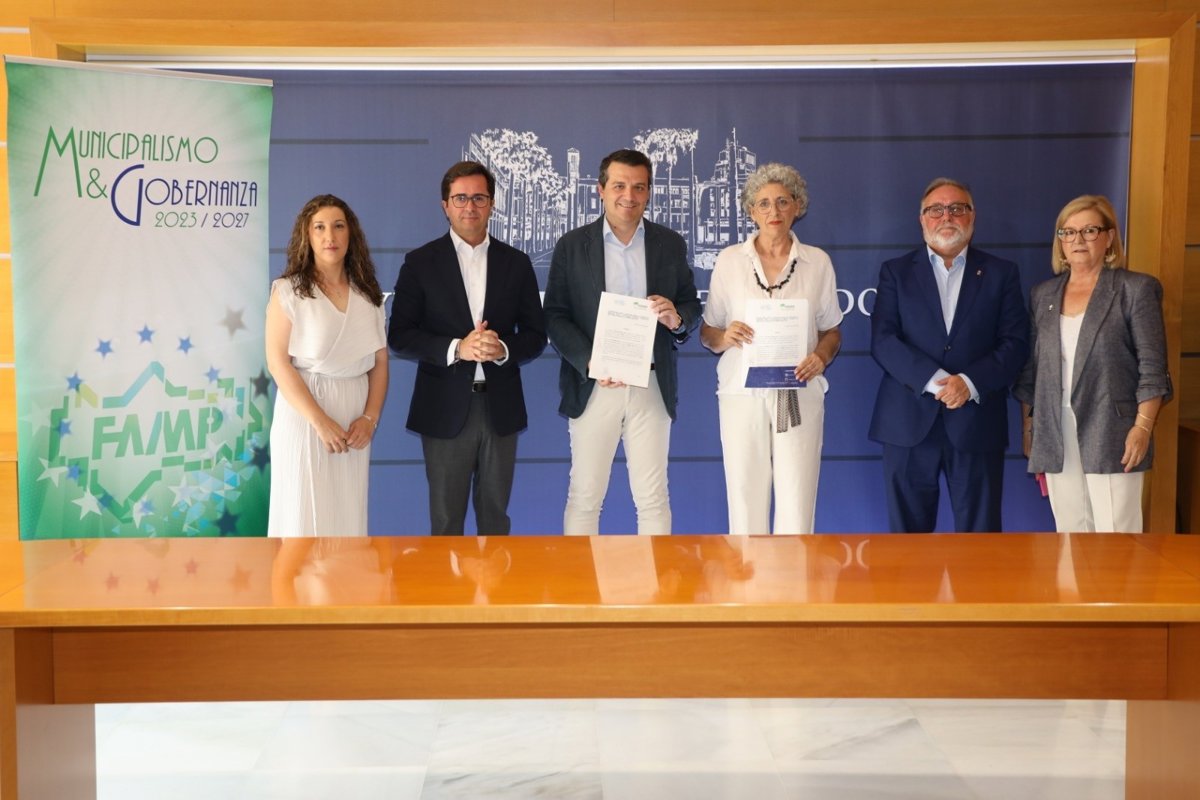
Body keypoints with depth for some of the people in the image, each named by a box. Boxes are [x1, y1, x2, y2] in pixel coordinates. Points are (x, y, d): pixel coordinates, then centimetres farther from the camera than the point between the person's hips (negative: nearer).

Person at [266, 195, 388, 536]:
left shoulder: (368, 294, 9)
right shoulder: (288, 291, -3)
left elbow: (380, 363, 8)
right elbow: (277, 362, -10)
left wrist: (370, 418, -6)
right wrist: (320, 421, -17)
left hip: (354, 421, 4)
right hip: (304, 415, -4)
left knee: (348, 513, 9)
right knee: (305, 512, 2)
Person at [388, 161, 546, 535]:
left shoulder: (516, 263, 7)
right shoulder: (420, 262, 0)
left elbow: (536, 335, 7)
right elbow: (400, 336, -4)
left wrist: (504, 348, -15)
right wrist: (456, 349, -18)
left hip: (500, 407, 2)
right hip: (445, 409, -2)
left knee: (495, 514, 12)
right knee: (446, 518, 6)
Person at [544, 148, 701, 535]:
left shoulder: (671, 244, 8)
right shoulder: (572, 245, 2)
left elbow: (692, 305, 11)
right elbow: (555, 316, -1)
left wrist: (677, 318, -14)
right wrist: (591, 363, -16)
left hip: (652, 387, 1)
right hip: (593, 386, -1)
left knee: (653, 497, 6)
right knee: (584, 496, 4)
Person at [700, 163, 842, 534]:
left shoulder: (817, 262, 8)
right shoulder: (729, 260, 6)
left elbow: (832, 330, 14)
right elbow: (706, 332, 10)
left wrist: (822, 356, -7)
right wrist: (724, 337, -12)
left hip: (799, 395, 0)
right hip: (742, 393, 0)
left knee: (797, 506, -4)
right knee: (745, 500, -1)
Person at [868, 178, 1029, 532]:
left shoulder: (1001, 273, 10)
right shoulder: (895, 271, 9)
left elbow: (1015, 343, 1)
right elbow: (882, 340, -3)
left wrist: (969, 381, -15)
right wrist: (935, 381, -16)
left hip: (977, 420, 0)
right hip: (909, 422, 0)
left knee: (979, 535, 3)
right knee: (907, 532, 6)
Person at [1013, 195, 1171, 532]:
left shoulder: (1137, 289, 1)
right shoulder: (1043, 294, 14)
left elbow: (1152, 367, -4)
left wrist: (1143, 426, -13)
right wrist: (1028, 426, 11)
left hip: (1111, 435, -4)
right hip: (1055, 437, 4)